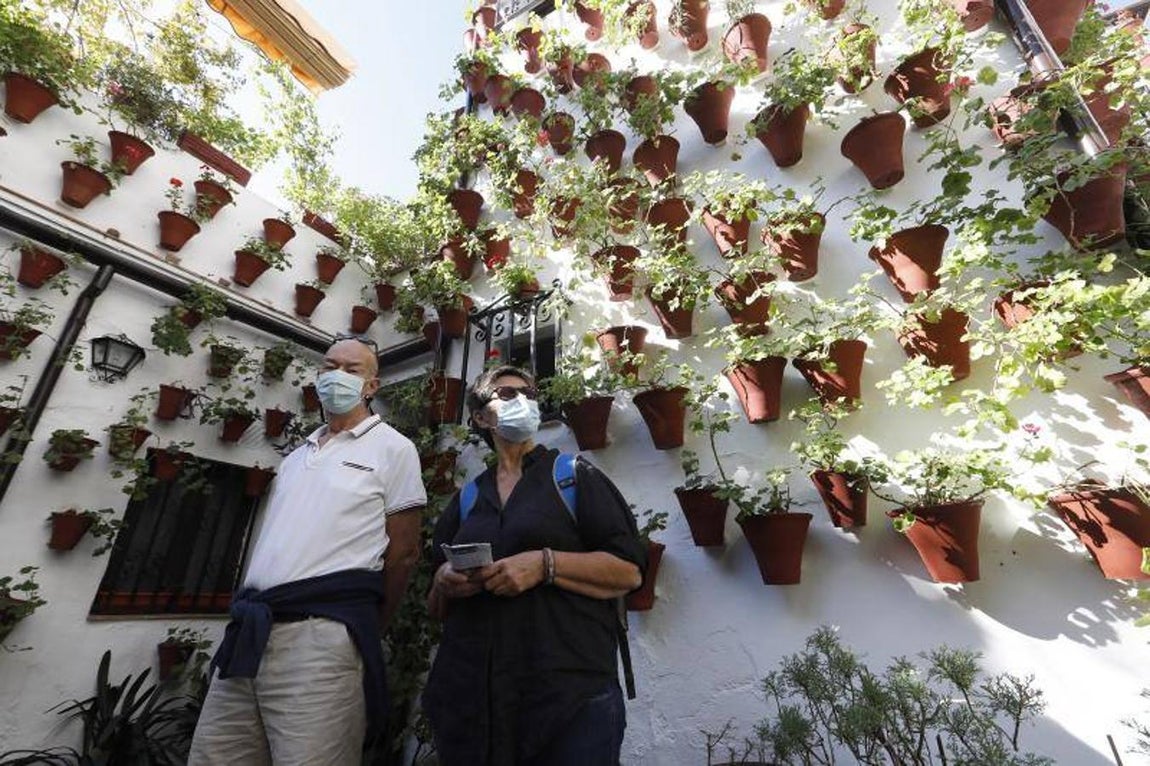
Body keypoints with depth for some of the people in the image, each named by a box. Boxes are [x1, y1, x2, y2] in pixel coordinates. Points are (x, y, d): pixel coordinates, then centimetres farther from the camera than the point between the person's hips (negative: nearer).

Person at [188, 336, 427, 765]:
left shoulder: (392, 448, -3)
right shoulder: (297, 455, 20)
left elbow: (404, 550, -4)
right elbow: (270, 540, 22)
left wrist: (365, 631, 4)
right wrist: (248, 615, 16)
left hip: (322, 635, -6)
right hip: (250, 632, 7)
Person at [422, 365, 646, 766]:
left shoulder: (574, 476, 1)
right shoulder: (465, 500, 12)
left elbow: (629, 571, -7)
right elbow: (437, 608, 19)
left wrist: (545, 564, -19)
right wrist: (444, 582, -5)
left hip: (571, 693, -3)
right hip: (471, 697, 4)